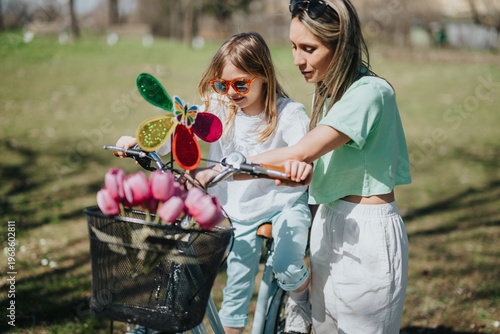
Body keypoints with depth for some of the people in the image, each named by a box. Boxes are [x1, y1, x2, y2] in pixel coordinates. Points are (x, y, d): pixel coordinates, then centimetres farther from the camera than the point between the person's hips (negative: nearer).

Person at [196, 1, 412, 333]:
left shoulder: (371, 92, -19)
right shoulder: (327, 89, 10)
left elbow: (300, 152, -25)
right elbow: (310, 157, 4)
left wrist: (215, 173, -23)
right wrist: (301, 168, -21)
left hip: (368, 234, -8)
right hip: (328, 225, 8)